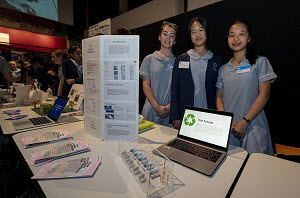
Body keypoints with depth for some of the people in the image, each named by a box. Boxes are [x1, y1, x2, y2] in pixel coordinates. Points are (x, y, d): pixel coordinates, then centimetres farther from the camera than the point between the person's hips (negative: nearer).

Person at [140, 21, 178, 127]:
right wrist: (157, 107, -9)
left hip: (171, 112, 0)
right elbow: (146, 85, 0)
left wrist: (170, 106, -11)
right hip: (151, 111, 0)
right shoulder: (149, 59, 6)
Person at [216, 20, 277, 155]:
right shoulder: (223, 69, 12)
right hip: (227, 129, 3)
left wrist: (245, 122, -14)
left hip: (253, 127, -2)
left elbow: (264, 95, -6)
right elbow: (219, 97, 8)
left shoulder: (260, 62, 3)